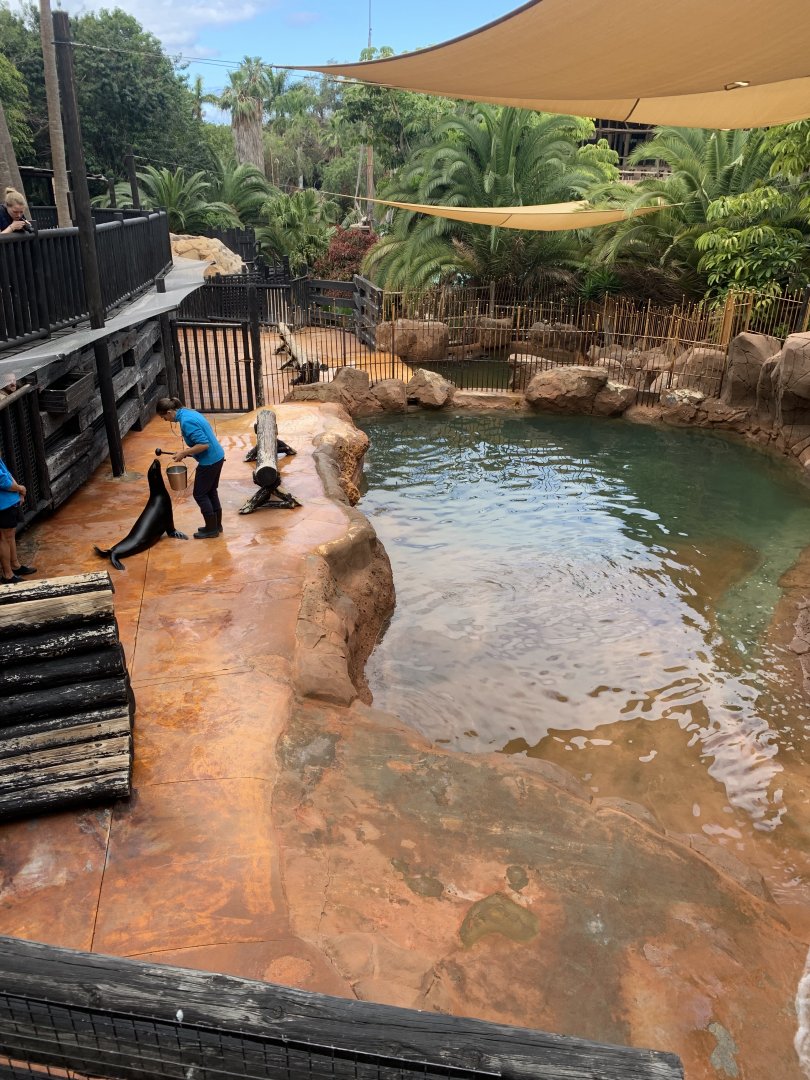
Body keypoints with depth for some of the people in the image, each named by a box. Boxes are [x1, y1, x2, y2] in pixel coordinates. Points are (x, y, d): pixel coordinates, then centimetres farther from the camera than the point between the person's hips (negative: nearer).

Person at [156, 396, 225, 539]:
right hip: (217, 457, 10)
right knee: (211, 491, 20)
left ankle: (211, 529, 14)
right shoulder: (189, 412, 8)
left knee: (200, 494, 5)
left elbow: (204, 444, -26)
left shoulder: (186, 421, -22)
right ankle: (217, 525, 30)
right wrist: (188, 452, 11)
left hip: (209, 461, -9)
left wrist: (184, 453, -16)